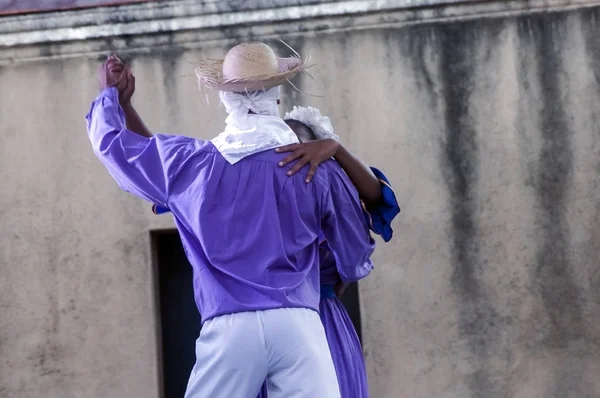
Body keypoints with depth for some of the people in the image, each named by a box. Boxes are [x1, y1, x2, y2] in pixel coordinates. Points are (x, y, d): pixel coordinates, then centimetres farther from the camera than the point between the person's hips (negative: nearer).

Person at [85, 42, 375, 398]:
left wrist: (110, 96, 45)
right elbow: (357, 261, 14)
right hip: (298, 325, 0)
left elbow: (112, 143, 24)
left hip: (229, 328, 0)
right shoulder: (318, 170, 6)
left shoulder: (192, 163, 8)